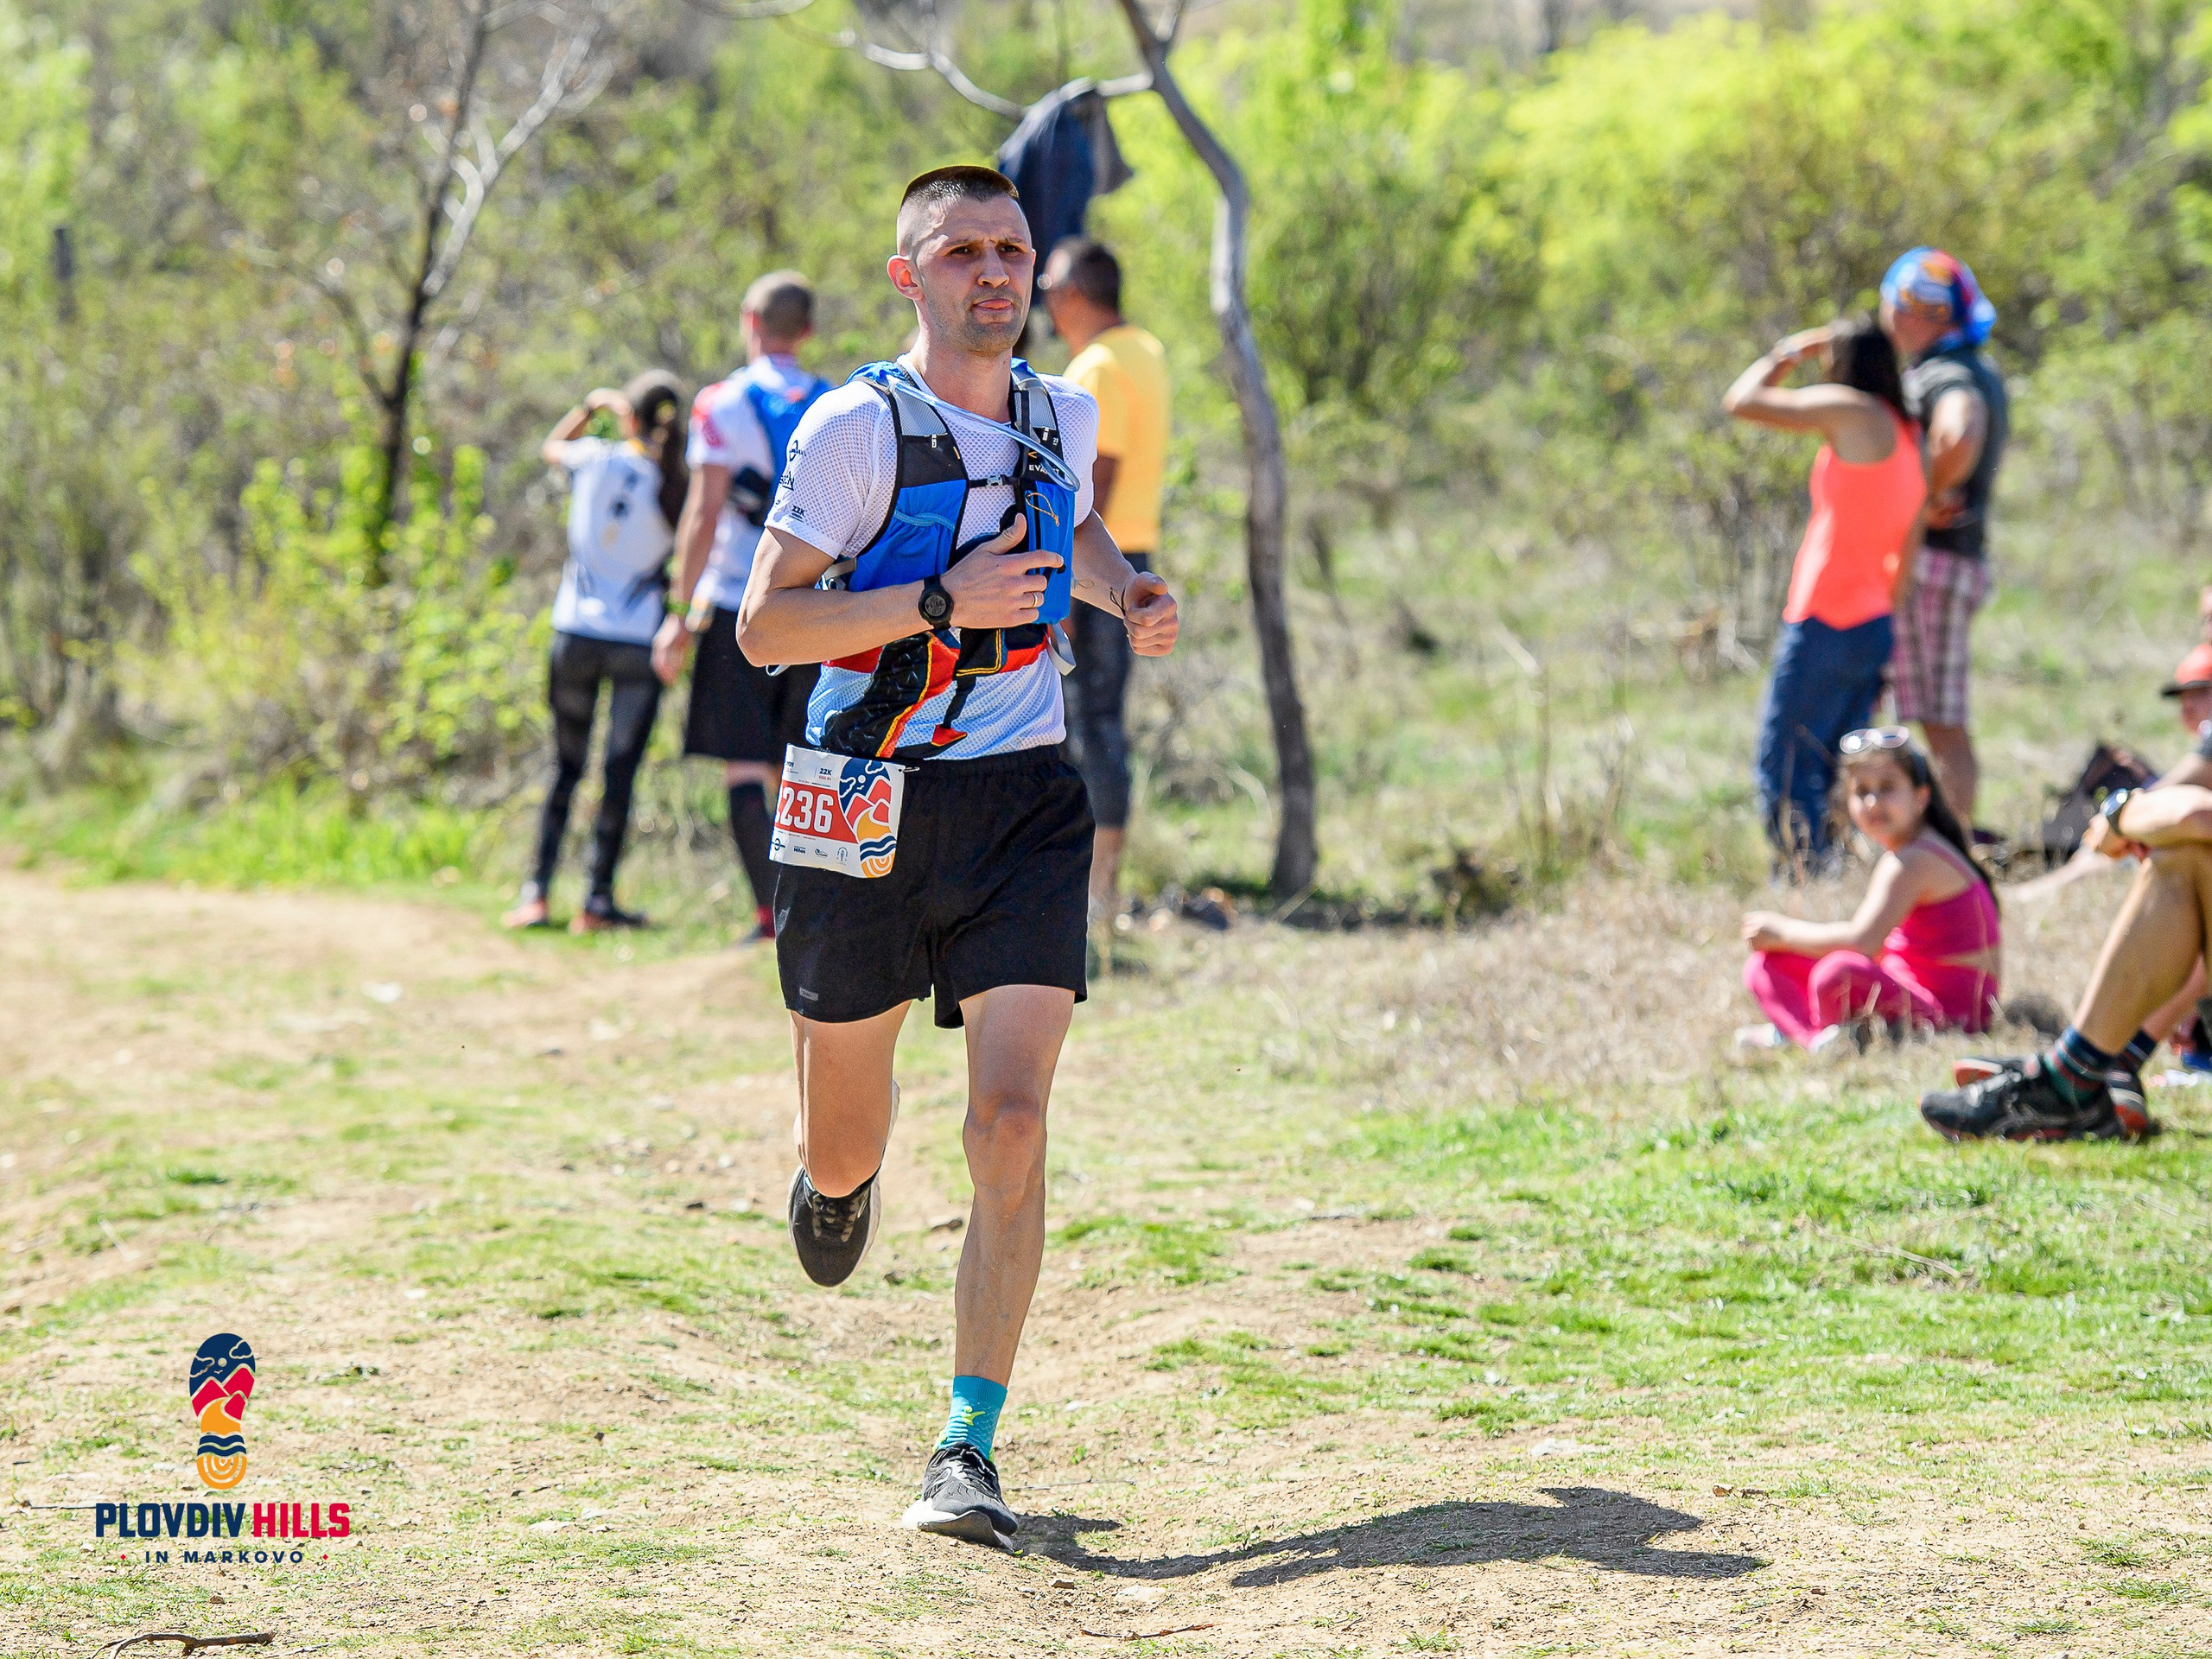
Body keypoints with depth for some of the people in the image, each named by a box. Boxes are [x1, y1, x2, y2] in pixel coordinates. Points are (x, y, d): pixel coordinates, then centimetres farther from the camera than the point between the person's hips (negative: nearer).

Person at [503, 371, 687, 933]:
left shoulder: (598, 460, -2)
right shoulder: (676, 488, -6)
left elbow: (552, 447, 20)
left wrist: (593, 405, 29)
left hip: (576, 634, 2)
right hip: (637, 644, -2)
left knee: (566, 766, 12)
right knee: (620, 771, 4)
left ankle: (535, 894, 7)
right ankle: (599, 900, 0)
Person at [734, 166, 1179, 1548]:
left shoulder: (1065, 418, 8)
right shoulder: (858, 427, -8)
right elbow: (764, 626, -12)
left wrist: (1126, 595, 10)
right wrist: (942, 601, -21)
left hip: (1020, 807, 2)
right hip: (865, 807, -2)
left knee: (1012, 1121, -15)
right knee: (845, 1143, 10)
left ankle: (970, 1448, -9)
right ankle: (844, 1174, 51)